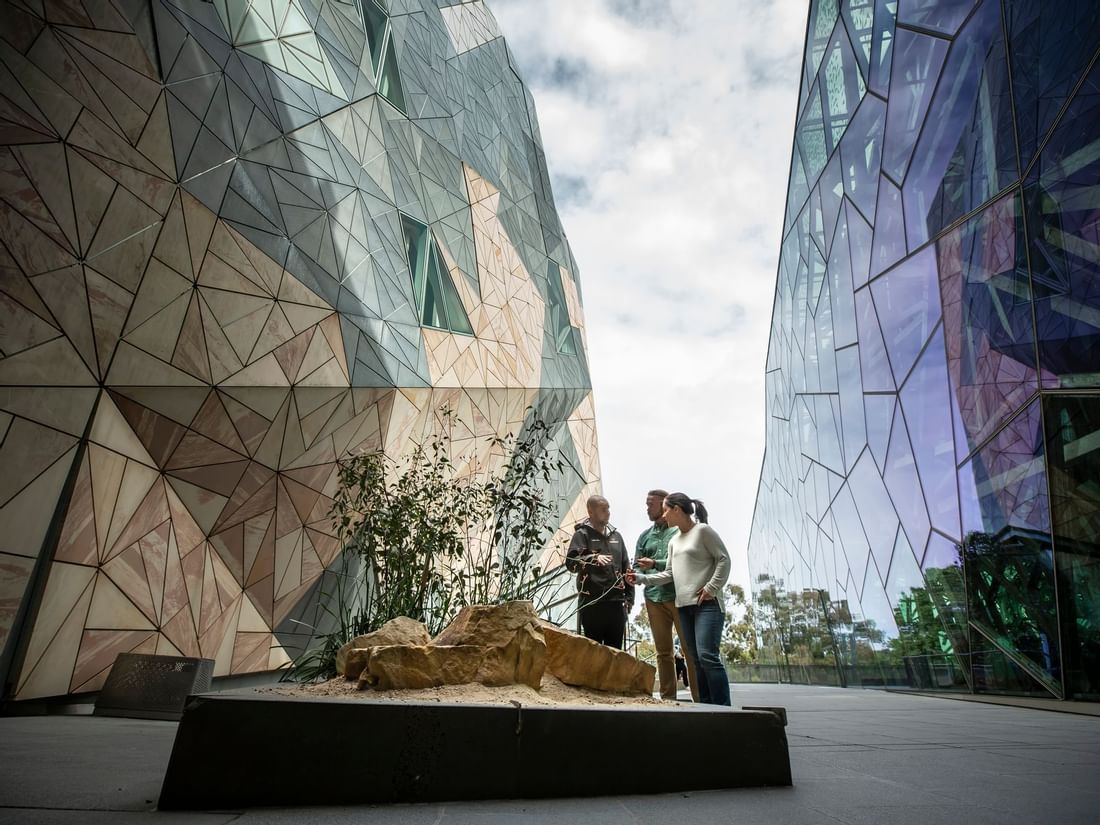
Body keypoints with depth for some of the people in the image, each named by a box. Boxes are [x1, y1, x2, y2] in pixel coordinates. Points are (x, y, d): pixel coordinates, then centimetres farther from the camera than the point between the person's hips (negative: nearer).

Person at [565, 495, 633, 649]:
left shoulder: (616, 536, 17)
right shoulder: (582, 534, -1)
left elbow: (626, 568, 20)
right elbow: (570, 562, -15)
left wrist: (629, 597, 13)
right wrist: (594, 558, -31)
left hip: (617, 602, 5)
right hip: (592, 602, -5)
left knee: (615, 648, 11)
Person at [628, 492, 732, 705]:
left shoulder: (703, 530, -3)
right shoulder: (673, 541, 18)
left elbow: (723, 559, -7)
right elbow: (670, 574, 15)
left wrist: (711, 588, -14)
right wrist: (642, 578, 6)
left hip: (707, 604, -7)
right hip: (684, 605, 7)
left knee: (707, 655, -16)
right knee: (696, 658, 7)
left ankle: (722, 707, -11)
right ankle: (706, 706, 11)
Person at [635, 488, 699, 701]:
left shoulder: (680, 530, 2)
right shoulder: (645, 535, 17)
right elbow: (637, 568, 16)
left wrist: (655, 564, -14)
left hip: (679, 596, -4)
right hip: (654, 598, 5)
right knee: (663, 651, 7)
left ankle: (700, 698, 2)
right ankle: (668, 698, 13)